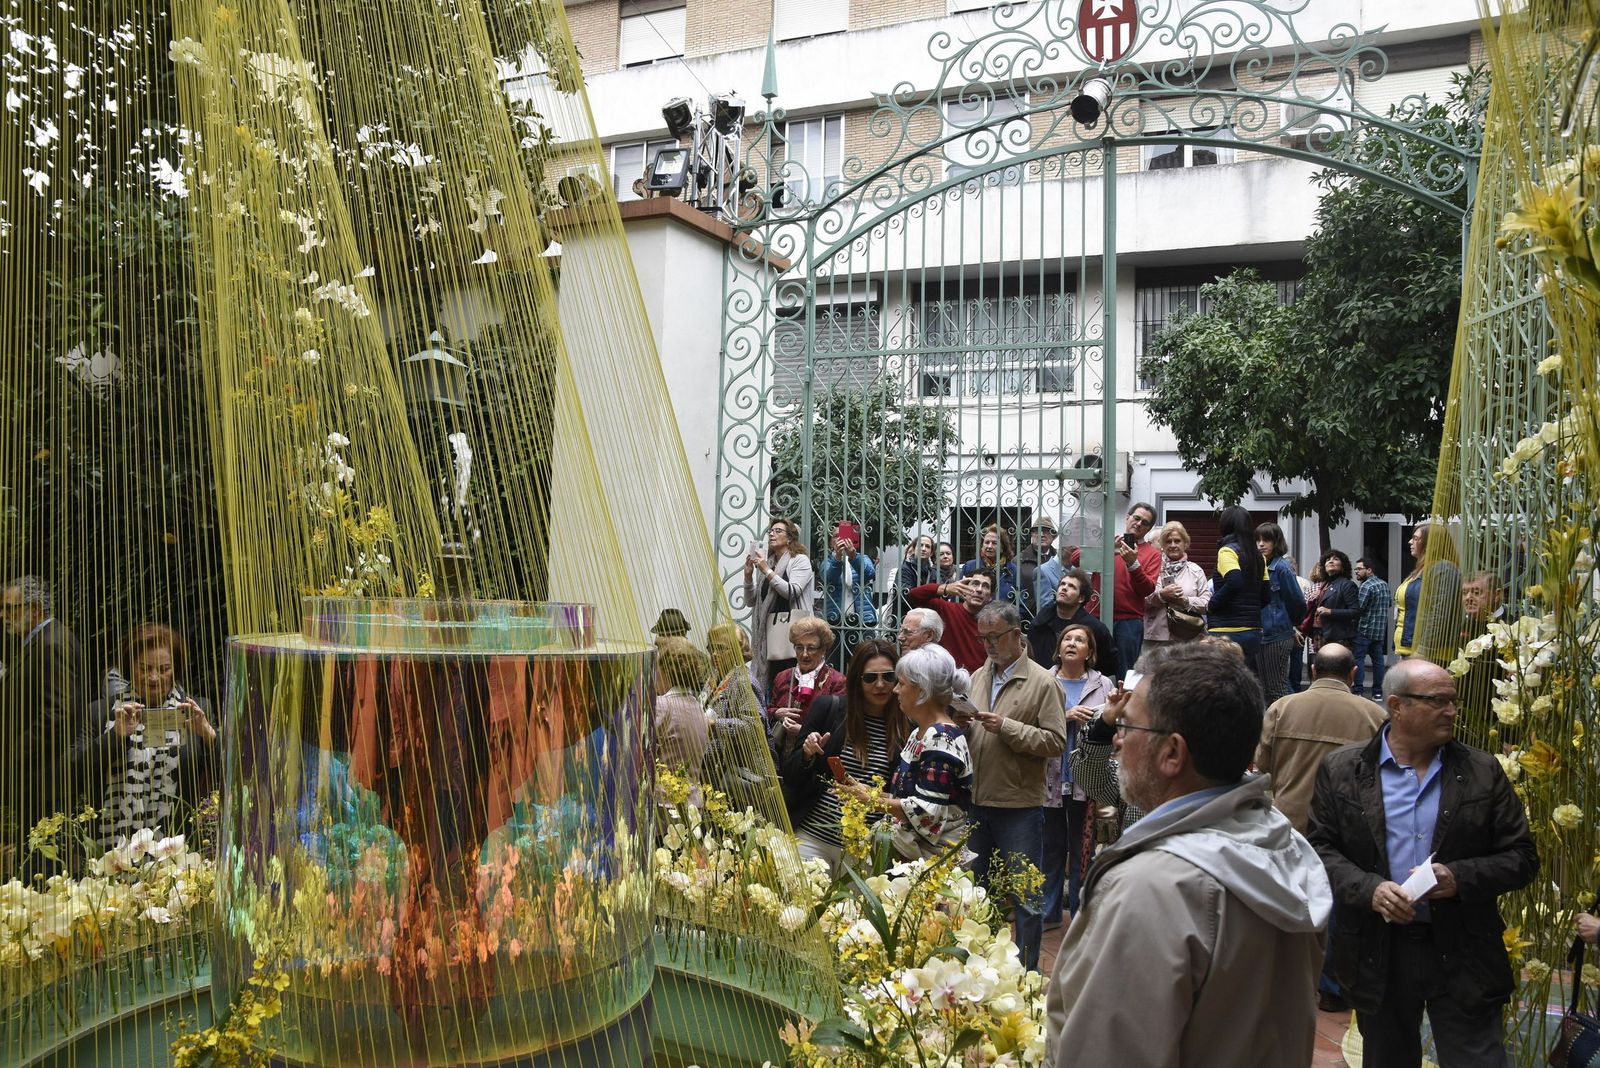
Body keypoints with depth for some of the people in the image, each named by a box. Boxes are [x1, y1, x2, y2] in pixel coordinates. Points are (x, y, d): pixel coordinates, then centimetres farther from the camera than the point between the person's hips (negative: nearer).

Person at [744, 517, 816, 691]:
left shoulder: (800, 560, 4)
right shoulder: (766, 562, 18)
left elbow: (792, 592, -11)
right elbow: (751, 601, 18)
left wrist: (767, 571, -10)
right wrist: (748, 575, 3)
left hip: (791, 631, -5)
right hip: (767, 628, 5)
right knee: (769, 681, -1)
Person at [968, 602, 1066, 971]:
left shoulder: (1042, 682, -8)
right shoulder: (978, 677, 11)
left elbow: (1056, 742, -16)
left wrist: (1007, 727, -20)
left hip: (1019, 805, -6)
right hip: (976, 801, 7)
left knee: (1025, 897, 3)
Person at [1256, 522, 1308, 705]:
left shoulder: (1282, 567, -11)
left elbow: (1297, 602, -9)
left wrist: (1290, 623, 7)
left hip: (1278, 636, -8)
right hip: (1263, 634, 8)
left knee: (1277, 689, -3)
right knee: (1267, 688, 13)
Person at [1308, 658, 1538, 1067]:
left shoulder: (1483, 771, 1)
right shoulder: (1341, 770, -2)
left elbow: (1521, 857, 2)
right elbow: (1321, 848, -2)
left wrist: (1459, 878, -15)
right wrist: (1369, 888, -19)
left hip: (1463, 955, 0)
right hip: (1377, 953, 0)